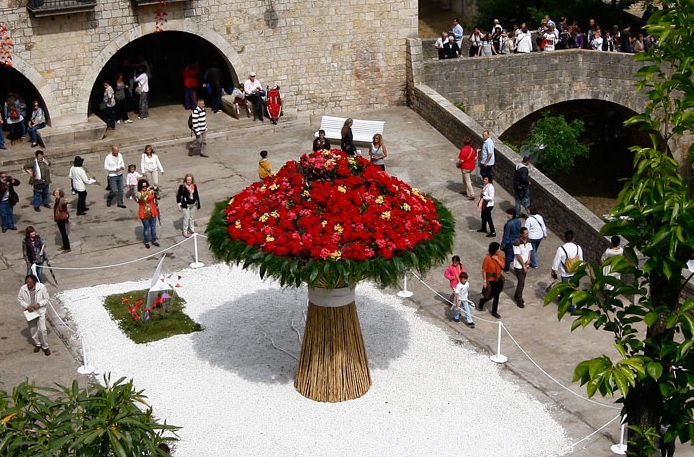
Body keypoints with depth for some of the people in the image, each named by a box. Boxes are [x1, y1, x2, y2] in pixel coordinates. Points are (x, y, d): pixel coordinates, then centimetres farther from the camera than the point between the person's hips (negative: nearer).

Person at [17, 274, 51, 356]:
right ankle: (37, 344, 41)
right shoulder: (23, 289, -17)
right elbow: (20, 299, -1)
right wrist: (27, 306, -16)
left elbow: (47, 299, -10)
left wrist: (39, 304, -26)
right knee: (32, 330, 16)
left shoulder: (41, 287, -21)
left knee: (42, 329, -7)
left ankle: (45, 346, 15)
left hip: (40, 311, -2)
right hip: (29, 312, 2)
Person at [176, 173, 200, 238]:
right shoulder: (182, 187, -15)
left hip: (193, 204, 5)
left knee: (192, 218, 18)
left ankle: (192, 230, 35)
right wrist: (179, 205, -13)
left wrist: (198, 204, 13)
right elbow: (178, 196, -11)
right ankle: (185, 232, 11)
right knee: (186, 218, -1)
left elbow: (196, 195, 8)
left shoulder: (194, 186, -2)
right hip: (186, 205, -5)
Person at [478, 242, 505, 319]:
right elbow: (484, 270, -17)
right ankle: (482, 301, 40)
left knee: (496, 295, 13)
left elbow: (503, 266, -7)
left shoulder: (500, 255, -7)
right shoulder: (487, 258, -23)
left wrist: (497, 259, -22)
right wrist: (484, 281, -16)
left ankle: (494, 311, 27)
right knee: (490, 296, 7)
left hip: (498, 278, 5)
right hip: (490, 280, -5)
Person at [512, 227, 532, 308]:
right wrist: (523, 266, -16)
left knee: (521, 282, 17)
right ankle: (519, 301, 6)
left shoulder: (528, 241, -2)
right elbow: (518, 256, -21)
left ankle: (517, 296, 35)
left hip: (526, 264, 7)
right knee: (521, 283, -4)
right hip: (519, 266, -7)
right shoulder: (517, 242, -24)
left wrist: (528, 259, -6)